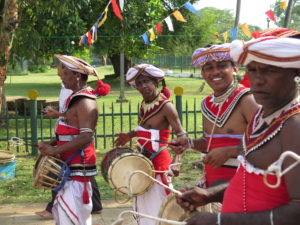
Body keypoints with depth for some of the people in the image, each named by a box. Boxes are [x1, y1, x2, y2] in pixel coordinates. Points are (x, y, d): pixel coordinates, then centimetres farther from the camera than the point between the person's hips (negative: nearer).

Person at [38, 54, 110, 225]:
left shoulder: (85, 102, -17)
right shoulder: (75, 98, 14)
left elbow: (86, 137, -25)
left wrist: (55, 150, -23)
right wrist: (51, 144, 7)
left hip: (79, 168, -10)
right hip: (70, 166, 10)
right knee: (62, 211, 18)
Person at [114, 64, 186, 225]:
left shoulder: (166, 106, -18)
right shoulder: (144, 104, 5)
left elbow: (181, 134, -21)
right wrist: (129, 136, 12)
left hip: (159, 162, -8)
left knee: (157, 205, 0)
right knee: (144, 204, 20)